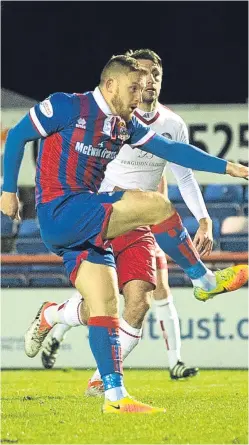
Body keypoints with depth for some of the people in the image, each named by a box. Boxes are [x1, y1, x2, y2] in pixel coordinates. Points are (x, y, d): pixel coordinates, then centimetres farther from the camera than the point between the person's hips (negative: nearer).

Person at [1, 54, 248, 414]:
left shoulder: (126, 125, 13)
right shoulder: (66, 107, -7)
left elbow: (171, 150, 12)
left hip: (88, 227, 7)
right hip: (59, 212, -7)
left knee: (105, 307, -1)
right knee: (154, 205, -17)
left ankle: (115, 397, -1)